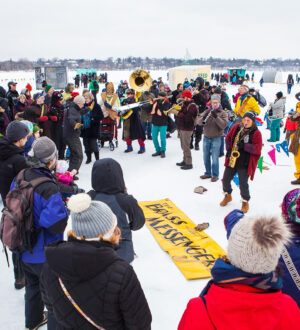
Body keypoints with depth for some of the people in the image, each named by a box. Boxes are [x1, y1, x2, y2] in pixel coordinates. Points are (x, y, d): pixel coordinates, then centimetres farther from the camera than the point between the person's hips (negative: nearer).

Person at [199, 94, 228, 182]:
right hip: (206, 137, 4)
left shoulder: (223, 113, -3)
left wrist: (216, 117, -27)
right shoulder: (207, 111, 6)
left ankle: (215, 175, 11)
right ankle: (208, 173, 27)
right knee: (206, 157, 12)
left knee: (215, 158, -3)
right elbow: (199, 122, -3)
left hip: (216, 138, -4)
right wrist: (204, 118, -24)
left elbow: (223, 125, -17)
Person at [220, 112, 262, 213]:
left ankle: (245, 201, 22)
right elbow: (228, 138, 15)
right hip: (231, 160, 4)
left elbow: (257, 149, -14)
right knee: (225, 179, 11)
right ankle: (227, 196, 38)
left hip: (245, 163, -4)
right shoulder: (236, 127, 4)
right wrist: (229, 149, -1)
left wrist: (244, 146, -25)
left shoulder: (256, 133, -8)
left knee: (243, 184, -3)